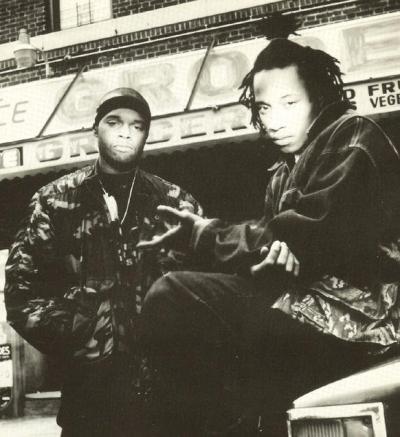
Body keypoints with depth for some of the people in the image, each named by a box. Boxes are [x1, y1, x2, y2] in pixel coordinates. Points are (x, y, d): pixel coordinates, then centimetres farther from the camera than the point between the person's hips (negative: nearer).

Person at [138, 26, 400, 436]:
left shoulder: (352, 136, -2)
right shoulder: (284, 173, 24)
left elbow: (318, 234, -16)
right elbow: (274, 240, 11)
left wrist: (205, 233, -9)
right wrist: (273, 253, -15)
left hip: (357, 306, -9)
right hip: (310, 298, 9)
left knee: (172, 297, -20)